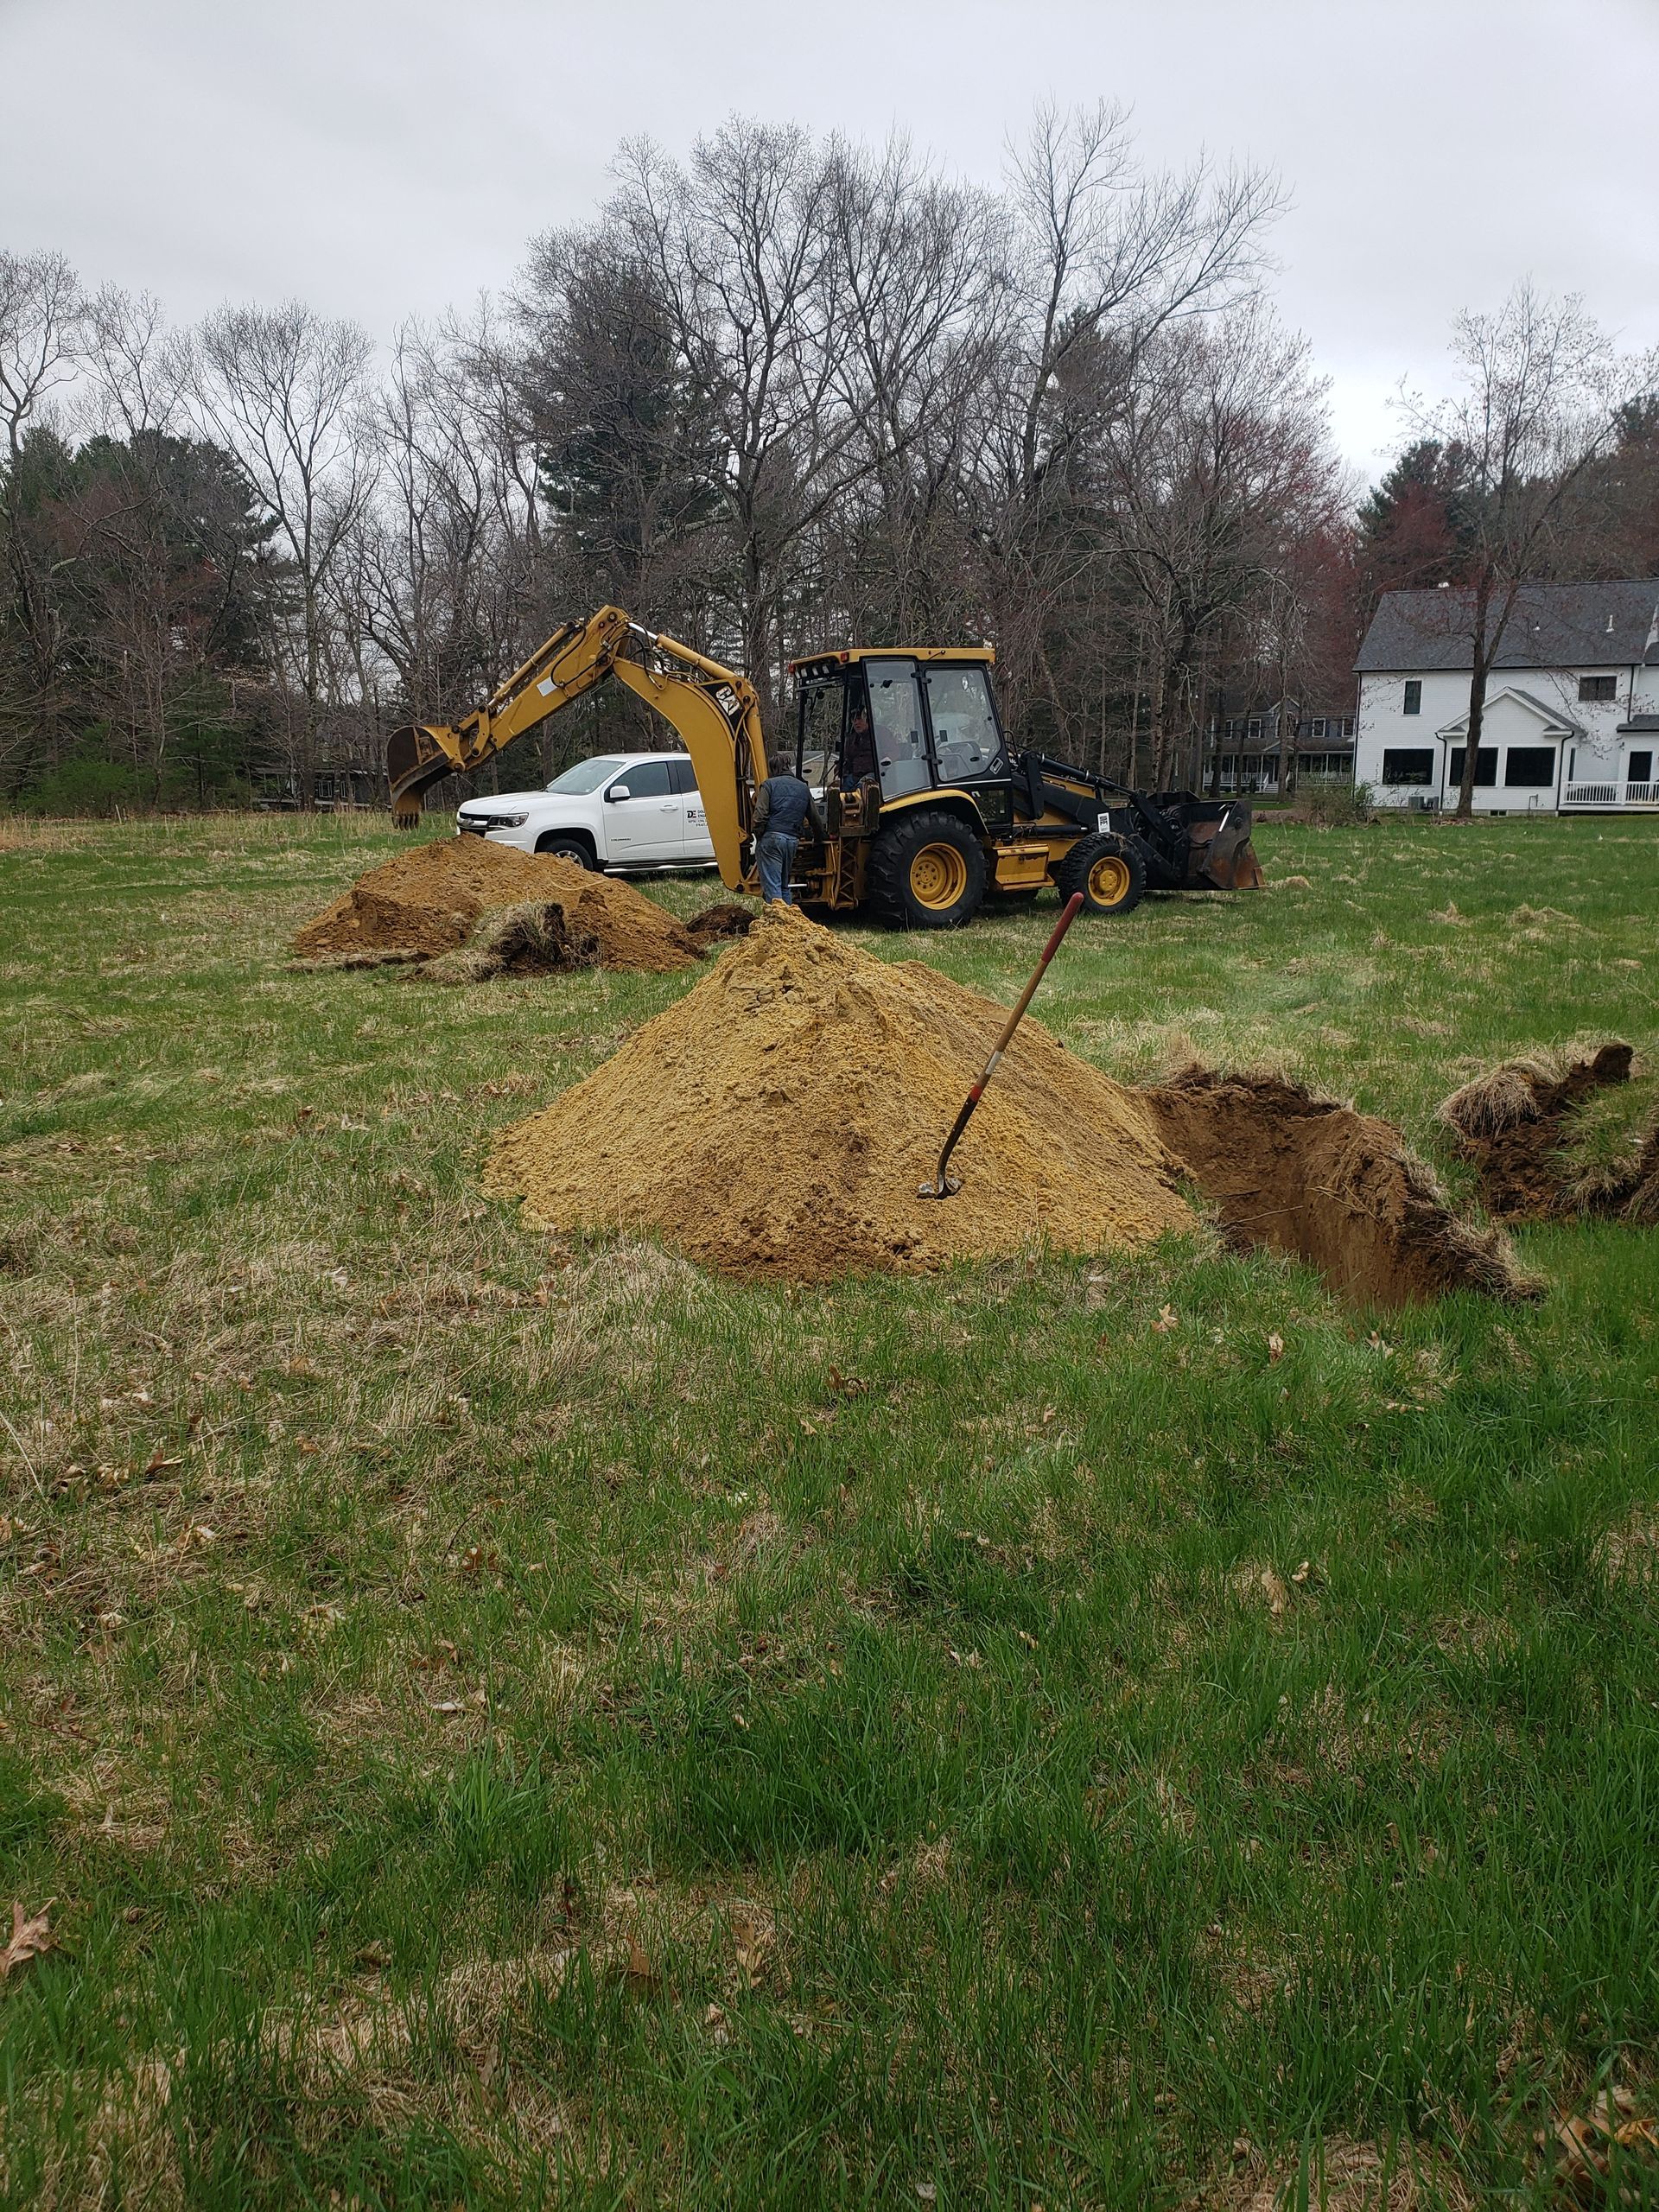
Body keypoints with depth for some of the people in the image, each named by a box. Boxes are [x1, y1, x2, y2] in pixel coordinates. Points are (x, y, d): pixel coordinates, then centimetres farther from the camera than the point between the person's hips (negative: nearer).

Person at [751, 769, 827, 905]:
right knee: (784, 885, 18)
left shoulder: (769, 784, 1)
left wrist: (758, 837, 0)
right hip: (793, 840, 6)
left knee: (772, 886, -7)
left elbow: (760, 816, -10)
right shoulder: (803, 788, 18)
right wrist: (821, 836, 41)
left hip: (771, 837, -6)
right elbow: (816, 819, 24)